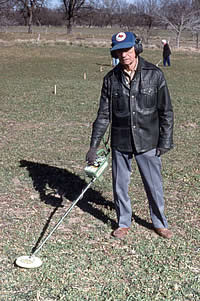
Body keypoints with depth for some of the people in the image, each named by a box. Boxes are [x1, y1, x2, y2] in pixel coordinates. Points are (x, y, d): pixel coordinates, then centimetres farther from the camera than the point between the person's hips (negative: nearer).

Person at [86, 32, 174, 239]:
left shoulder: (154, 75, -6)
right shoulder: (111, 79, -1)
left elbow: (166, 111, -1)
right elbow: (103, 115, 2)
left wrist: (165, 142, -4)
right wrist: (93, 145, -1)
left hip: (147, 142, -2)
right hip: (120, 143, 2)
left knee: (154, 185, 8)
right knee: (120, 185, 11)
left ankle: (160, 223, 30)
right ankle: (124, 223, 31)